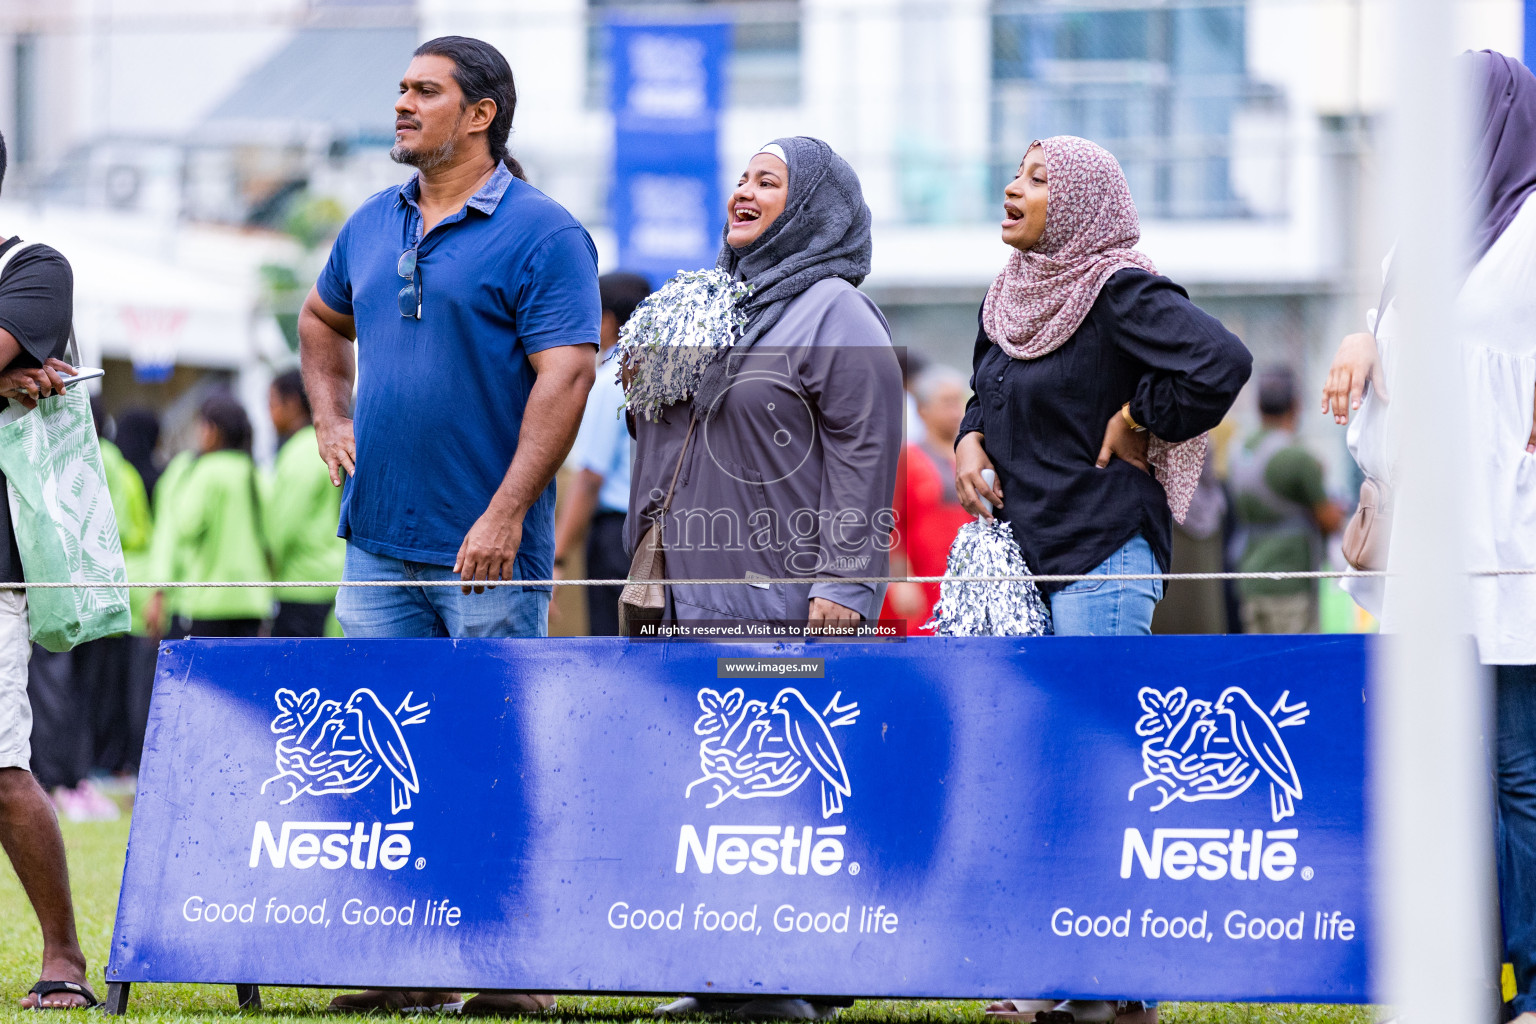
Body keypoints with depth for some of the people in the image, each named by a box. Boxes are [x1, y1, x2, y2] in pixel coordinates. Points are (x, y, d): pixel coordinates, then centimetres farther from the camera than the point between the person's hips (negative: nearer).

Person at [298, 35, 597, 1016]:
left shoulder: (541, 235, -9)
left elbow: (565, 376, -16)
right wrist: (332, 421, 16)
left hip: (484, 550, -7)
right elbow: (322, 320, 32)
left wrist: (505, 515, -22)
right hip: (379, 542, 7)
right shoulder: (375, 226, 13)